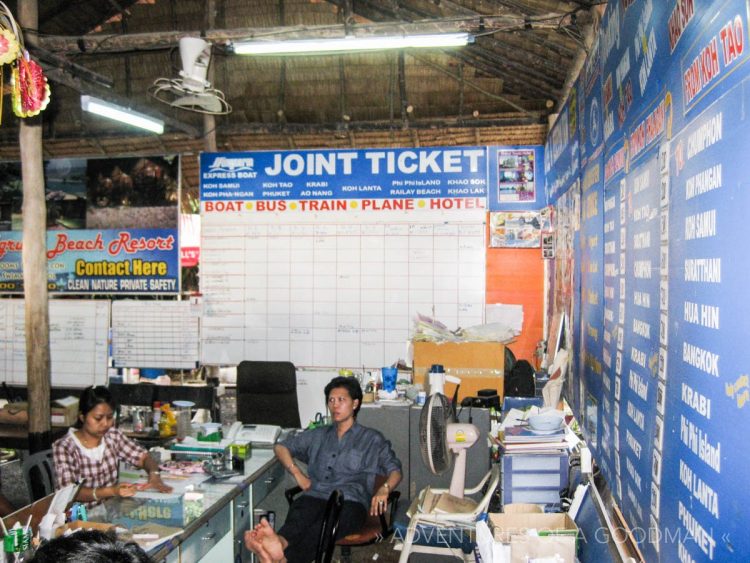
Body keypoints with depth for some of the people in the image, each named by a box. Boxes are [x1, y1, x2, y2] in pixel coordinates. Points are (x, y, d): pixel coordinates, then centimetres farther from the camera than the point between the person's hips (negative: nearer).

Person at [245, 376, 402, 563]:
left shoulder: (372, 439, 21)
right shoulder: (318, 435, 31)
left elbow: (395, 470, 13)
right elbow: (280, 447, 31)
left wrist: (384, 489, -11)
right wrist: (298, 474, 13)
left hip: (350, 500, -3)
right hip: (316, 496, 3)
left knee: (322, 527, -40)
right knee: (299, 515, -38)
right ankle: (279, 542, -72)